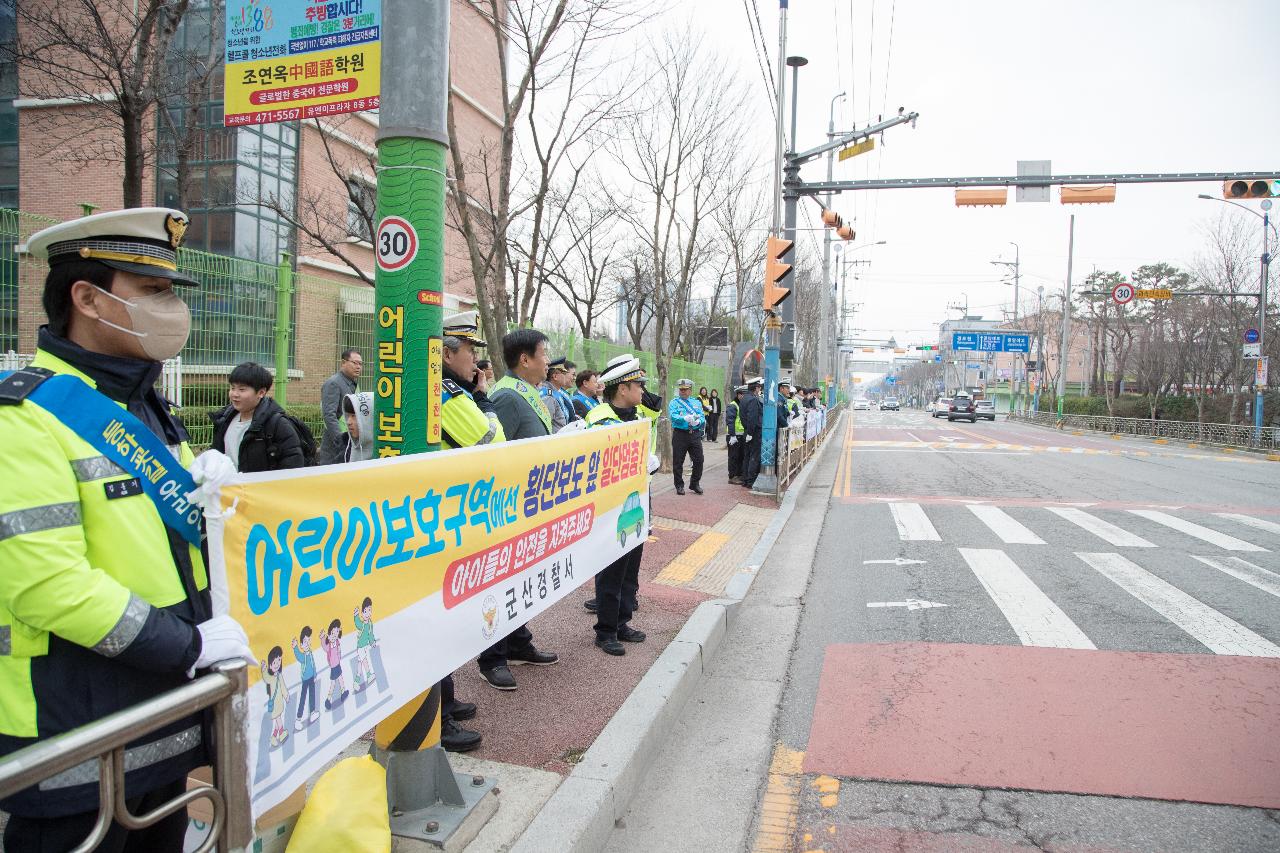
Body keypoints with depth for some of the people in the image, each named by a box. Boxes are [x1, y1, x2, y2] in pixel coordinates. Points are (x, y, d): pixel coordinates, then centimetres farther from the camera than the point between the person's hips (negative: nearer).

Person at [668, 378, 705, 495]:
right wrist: (685, 418, -32)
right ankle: (679, 486, 15)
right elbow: (673, 416, -15)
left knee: (699, 460, 2)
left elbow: (702, 417, 4)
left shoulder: (697, 403, 14)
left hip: (695, 434, 3)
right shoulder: (674, 403, 3)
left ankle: (695, 483, 18)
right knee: (678, 462, 3)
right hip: (680, 435, -3)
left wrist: (698, 421, -20)